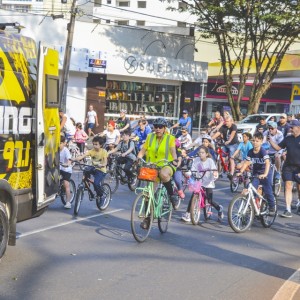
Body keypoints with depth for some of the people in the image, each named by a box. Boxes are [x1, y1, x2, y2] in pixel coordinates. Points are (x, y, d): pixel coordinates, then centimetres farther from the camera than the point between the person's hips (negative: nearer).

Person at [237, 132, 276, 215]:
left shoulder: (263, 151, -21)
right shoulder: (250, 152, -5)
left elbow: (267, 163, -32)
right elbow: (247, 163, -2)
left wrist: (265, 174, -46)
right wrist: (240, 172, -17)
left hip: (265, 174, -4)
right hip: (256, 174, 4)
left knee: (268, 192, -1)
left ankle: (272, 208, 18)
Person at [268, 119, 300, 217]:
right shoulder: (288, 139, 9)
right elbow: (278, 147, 12)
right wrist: (270, 139, 1)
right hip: (288, 166, 3)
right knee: (288, 186, -4)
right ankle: (288, 210, -6)